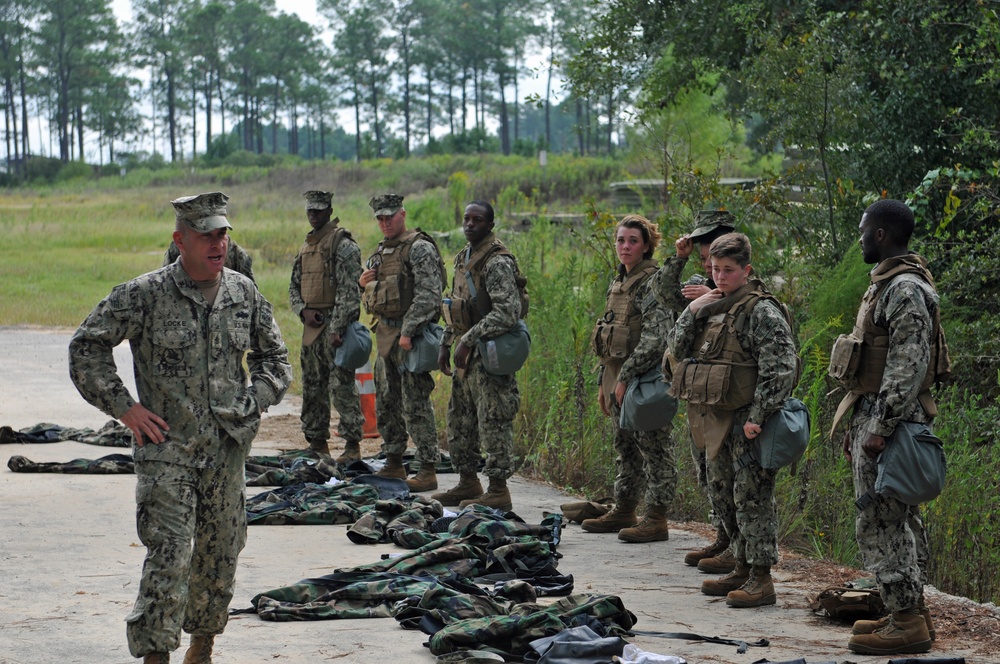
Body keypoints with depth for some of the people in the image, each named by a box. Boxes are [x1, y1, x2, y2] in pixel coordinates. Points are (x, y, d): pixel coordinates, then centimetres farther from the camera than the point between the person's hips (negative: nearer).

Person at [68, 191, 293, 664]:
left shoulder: (244, 293, 5)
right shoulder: (144, 295, -8)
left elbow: (275, 357, 19)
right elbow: (86, 348, -3)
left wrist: (251, 403, 5)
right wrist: (123, 407, -7)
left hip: (226, 448, 4)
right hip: (166, 449, -4)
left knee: (219, 555, 11)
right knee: (168, 557, -12)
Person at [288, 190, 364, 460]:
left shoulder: (343, 245, -9)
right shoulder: (306, 246, 17)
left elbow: (349, 291, -16)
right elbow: (294, 287, 21)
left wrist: (337, 329, -22)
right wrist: (303, 311, 0)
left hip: (335, 325, -8)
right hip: (311, 325, 8)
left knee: (342, 386, -9)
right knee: (312, 388, 12)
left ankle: (352, 443, -6)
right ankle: (317, 442, 20)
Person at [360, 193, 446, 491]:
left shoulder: (420, 248, -11)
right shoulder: (381, 250, 17)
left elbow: (428, 295, -19)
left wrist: (408, 332, -25)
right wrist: (365, 283, 4)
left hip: (410, 335, -9)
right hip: (385, 333, 9)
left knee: (416, 405, -10)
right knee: (386, 403, 14)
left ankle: (428, 470, -8)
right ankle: (393, 464, 23)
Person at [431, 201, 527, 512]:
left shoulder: (497, 262, -16)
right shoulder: (464, 258, 15)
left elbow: (508, 311, -27)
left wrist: (469, 339, -26)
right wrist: (445, 344, 17)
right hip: (466, 357, 10)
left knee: (493, 421, -7)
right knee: (460, 420, 15)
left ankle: (498, 491, -3)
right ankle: (468, 483, 26)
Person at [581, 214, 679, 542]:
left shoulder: (653, 282, -13)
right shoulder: (618, 282, 15)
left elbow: (655, 339, -22)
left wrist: (626, 377, -22)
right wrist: (604, 382, 19)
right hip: (618, 379, 9)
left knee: (653, 448, -4)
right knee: (625, 447, 16)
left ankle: (656, 518, -1)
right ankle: (624, 511, 25)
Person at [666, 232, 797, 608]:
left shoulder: (761, 311, -11)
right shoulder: (713, 307, 15)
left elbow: (778, 368, -19)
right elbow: (677, 348, 13)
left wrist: (758, 417, -23)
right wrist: (692, 312, -2)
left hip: (746, 420, -9)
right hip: (716, 421, 9)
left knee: (751, 496, -8)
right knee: (723, 496, 14)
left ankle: (761, 578, -5)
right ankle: (743, 567, 24)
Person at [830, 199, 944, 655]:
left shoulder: (905, 289, -16)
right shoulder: (888, 284, 17)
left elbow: (909, 364, -23)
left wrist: (882, 426, -25)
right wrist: (858, 425, 22)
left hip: (889, 417, -11)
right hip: (875, 417, 11)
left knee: (881, 523, -9)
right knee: (898, 522, 14)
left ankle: (906, 623, -6)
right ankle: (910, 613, 20)